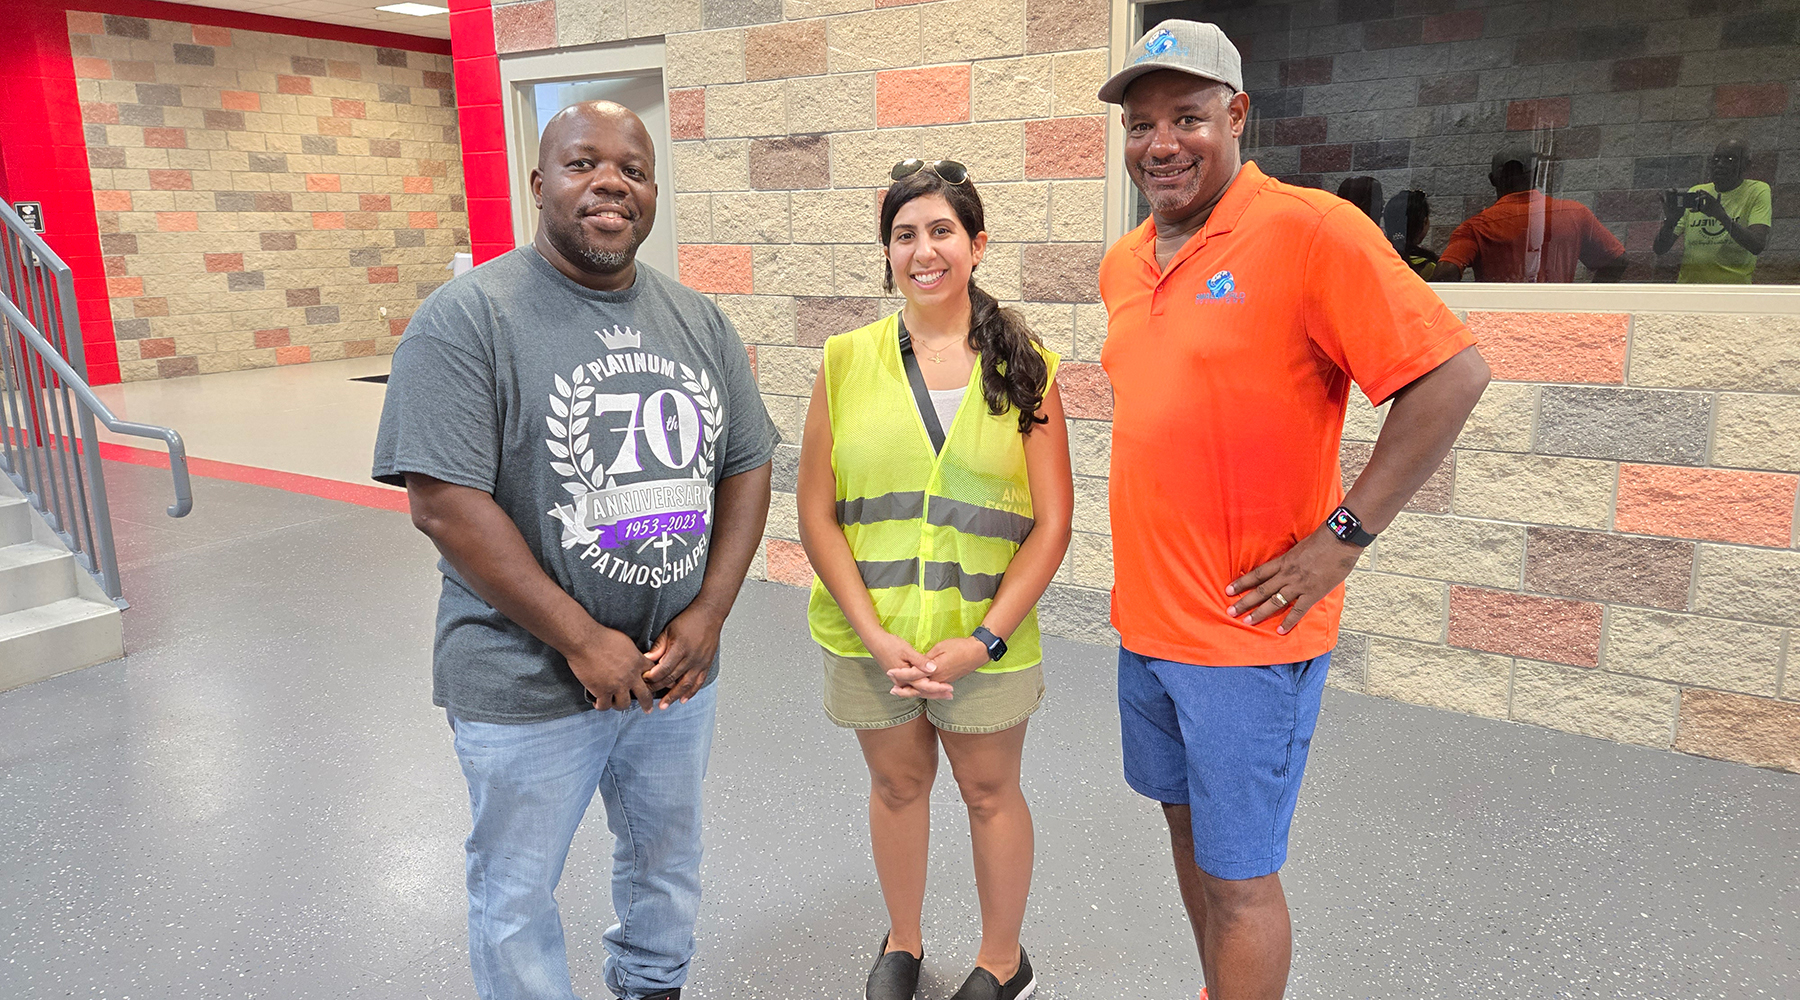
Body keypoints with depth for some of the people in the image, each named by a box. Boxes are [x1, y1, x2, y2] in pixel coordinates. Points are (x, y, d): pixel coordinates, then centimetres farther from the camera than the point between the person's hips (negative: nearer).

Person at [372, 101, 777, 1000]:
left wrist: (708, 614, -8)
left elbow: (747, 467, 5)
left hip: (678, 668, 6)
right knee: (517, 897, 14)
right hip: (529, 687, -5)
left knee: (668, 861, 26)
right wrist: (583, 641, -20)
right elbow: (444, 502, -20)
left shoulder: (699, 322, 3)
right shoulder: (469, 317, -14)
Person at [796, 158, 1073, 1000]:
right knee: (896, 782, 18)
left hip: (985, 637, -1)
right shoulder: (847, 360, -2)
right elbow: (816, 513, -2)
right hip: (869, 635, 1)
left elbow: (1051, 522, -5)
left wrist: (983, 640, -13)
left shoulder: (1023, 365, -4)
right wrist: (874, 634, -11)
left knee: (990, 789, 14)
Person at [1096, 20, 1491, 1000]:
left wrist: (1341, 535, -17)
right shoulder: (1123, 264, 8)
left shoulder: (1308, 230, -14)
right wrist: (1147, 565, 14)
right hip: (1144, 616, 7)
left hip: (1246, 629, -7)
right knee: (1186, 824, 20)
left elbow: (1452, 374, -17)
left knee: (1237, 874, 3)